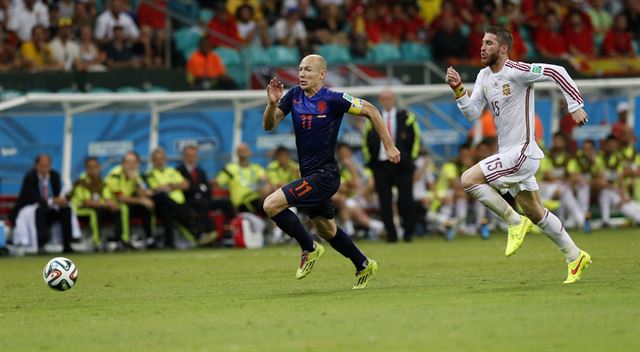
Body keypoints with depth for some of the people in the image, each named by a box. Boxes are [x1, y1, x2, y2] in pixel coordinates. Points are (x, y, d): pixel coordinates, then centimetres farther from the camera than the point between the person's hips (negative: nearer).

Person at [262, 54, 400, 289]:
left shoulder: (332, 99, -15)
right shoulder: (294, 96, 3)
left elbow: (370, 110, -8)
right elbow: (268, 125, 1)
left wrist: (389, 146, -8)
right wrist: (272, 103, -19)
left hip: (324, 175, -8)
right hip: (309, 174, 8)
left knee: (271, 205, -18)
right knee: (327, 230, 20)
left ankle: (310, 249, -3)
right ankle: (363, 266, 38)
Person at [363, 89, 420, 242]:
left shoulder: (406, 118, 3)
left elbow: (415, 138, 7)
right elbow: (366, 142, 15)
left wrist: (411, 158, 1)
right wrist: (369, 161, 8)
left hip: (402, 166, -2)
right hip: (380, 166, 2)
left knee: (406, 200, -4)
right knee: (385, 203, -1)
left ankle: (408, 232, 10)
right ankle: (391, 234, 5)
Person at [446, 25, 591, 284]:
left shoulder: (516, 71, -15)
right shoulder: (484, 77, 11)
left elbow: (557, 72, -17)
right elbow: (472, 113, 8)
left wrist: (576, 106, -19)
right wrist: (458, 89, -6)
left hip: (523, 151, -9)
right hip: (508, 154, 9)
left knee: (469, 179, -18)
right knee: (536, 213, 14)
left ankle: (515, 222, -6)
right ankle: (576, 257, 25)